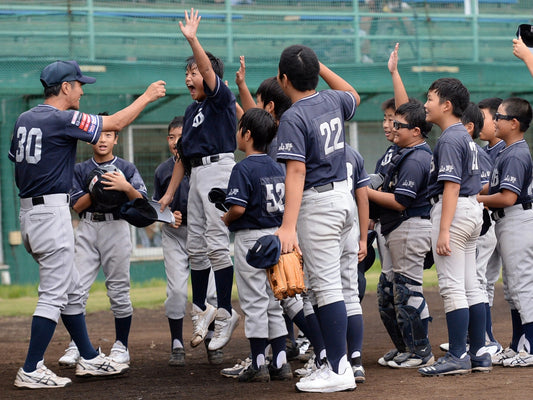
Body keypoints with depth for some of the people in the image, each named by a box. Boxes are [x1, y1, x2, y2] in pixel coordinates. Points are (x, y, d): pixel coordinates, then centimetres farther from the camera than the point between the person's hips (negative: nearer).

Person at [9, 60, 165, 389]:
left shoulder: (25, 119, 11)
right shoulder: (62, 120, -14)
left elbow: (17, 163, 18)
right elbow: (115, 124, -9)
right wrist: (147, 97, 4)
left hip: (28, 210, 9)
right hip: (52, 210, -9)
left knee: (72, 291, 16)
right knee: (54, 295, -7)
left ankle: (89, 359, 23)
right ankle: (31, 371, -8)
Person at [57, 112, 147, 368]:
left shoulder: (126, 169, 6)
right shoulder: (80, 170, 11)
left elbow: (141, 201, -4)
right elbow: (76, 205, 4)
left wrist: (126, 188, -21)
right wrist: (95, 191, -11)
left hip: (116, 229, -1)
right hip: (87, 230, 2)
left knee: (118, 290, -1)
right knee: (77, 288, -7)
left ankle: (121, 347, 9)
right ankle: (75, 346, -1)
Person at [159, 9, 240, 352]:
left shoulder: (221, 98, -2)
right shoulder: (192, 111, 20)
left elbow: (209, 70, -23)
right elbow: (183, 154, 22)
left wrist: (192, 39, -31)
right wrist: (169, 194, 18)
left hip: (219, 168, -9)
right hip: (197, 175, 9)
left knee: (217, 242, -12)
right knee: (195, 246, 9)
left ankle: (225, 312, -10)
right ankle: (201, 310, 18)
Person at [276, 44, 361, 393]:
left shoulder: (293, 119, -16)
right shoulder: (332, 102, 6)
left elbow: (296, 172, -24)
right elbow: (354, 96, 32)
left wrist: (288, 226, -28)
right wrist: (320, 67, 30)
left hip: (318, 203, -8)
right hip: (344, 197, 8)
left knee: (326, 286, -8)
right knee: (329, 282, 18)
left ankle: (339, 371, -10)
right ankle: (337, 360, 19)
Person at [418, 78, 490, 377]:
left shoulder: (449, 140, -15)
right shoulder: (466, 137, 15)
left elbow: (452, 186, -21)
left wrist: (444, 231, -24)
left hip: (453, 210, -10)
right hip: (473, 209, 10)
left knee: (452, 286, -8)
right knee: (471, 285, 11)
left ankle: (458, 357, -9)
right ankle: (479, 353, 13)